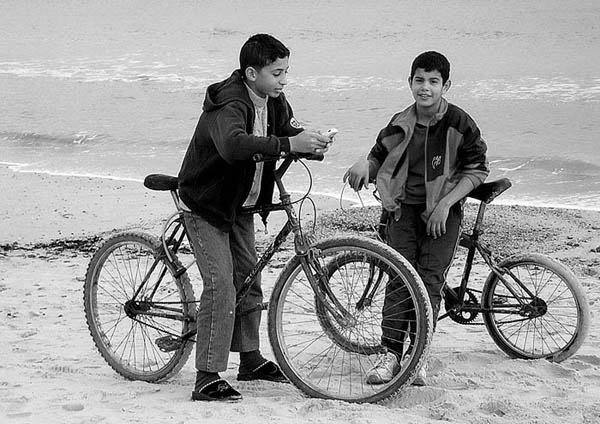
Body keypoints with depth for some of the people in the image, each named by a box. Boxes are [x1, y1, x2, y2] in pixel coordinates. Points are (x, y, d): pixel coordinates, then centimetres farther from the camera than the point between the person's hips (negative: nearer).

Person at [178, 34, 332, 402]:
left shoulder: (273, 101, -2)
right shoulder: (229, 104, -30)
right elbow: (233, 145, -49)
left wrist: (312, 144, -18)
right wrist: (288, 144, -56)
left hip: (239, 205, 9)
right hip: (205, 205, -9)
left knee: (249, 280, 15)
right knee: (220, 286, -16)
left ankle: (250, 359, 31)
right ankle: (208, 379, -14)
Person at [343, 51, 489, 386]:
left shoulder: (459, 124, -6)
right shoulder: (400, 125, 3)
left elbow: (477, 170, -2)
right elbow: (380, 156, 17)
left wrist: (445, 204, -11)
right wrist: (364, 165, -8)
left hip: (442, 211, -2)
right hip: (404, 207, 2)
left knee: (430, 280, -5)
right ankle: (392, 354, -4)